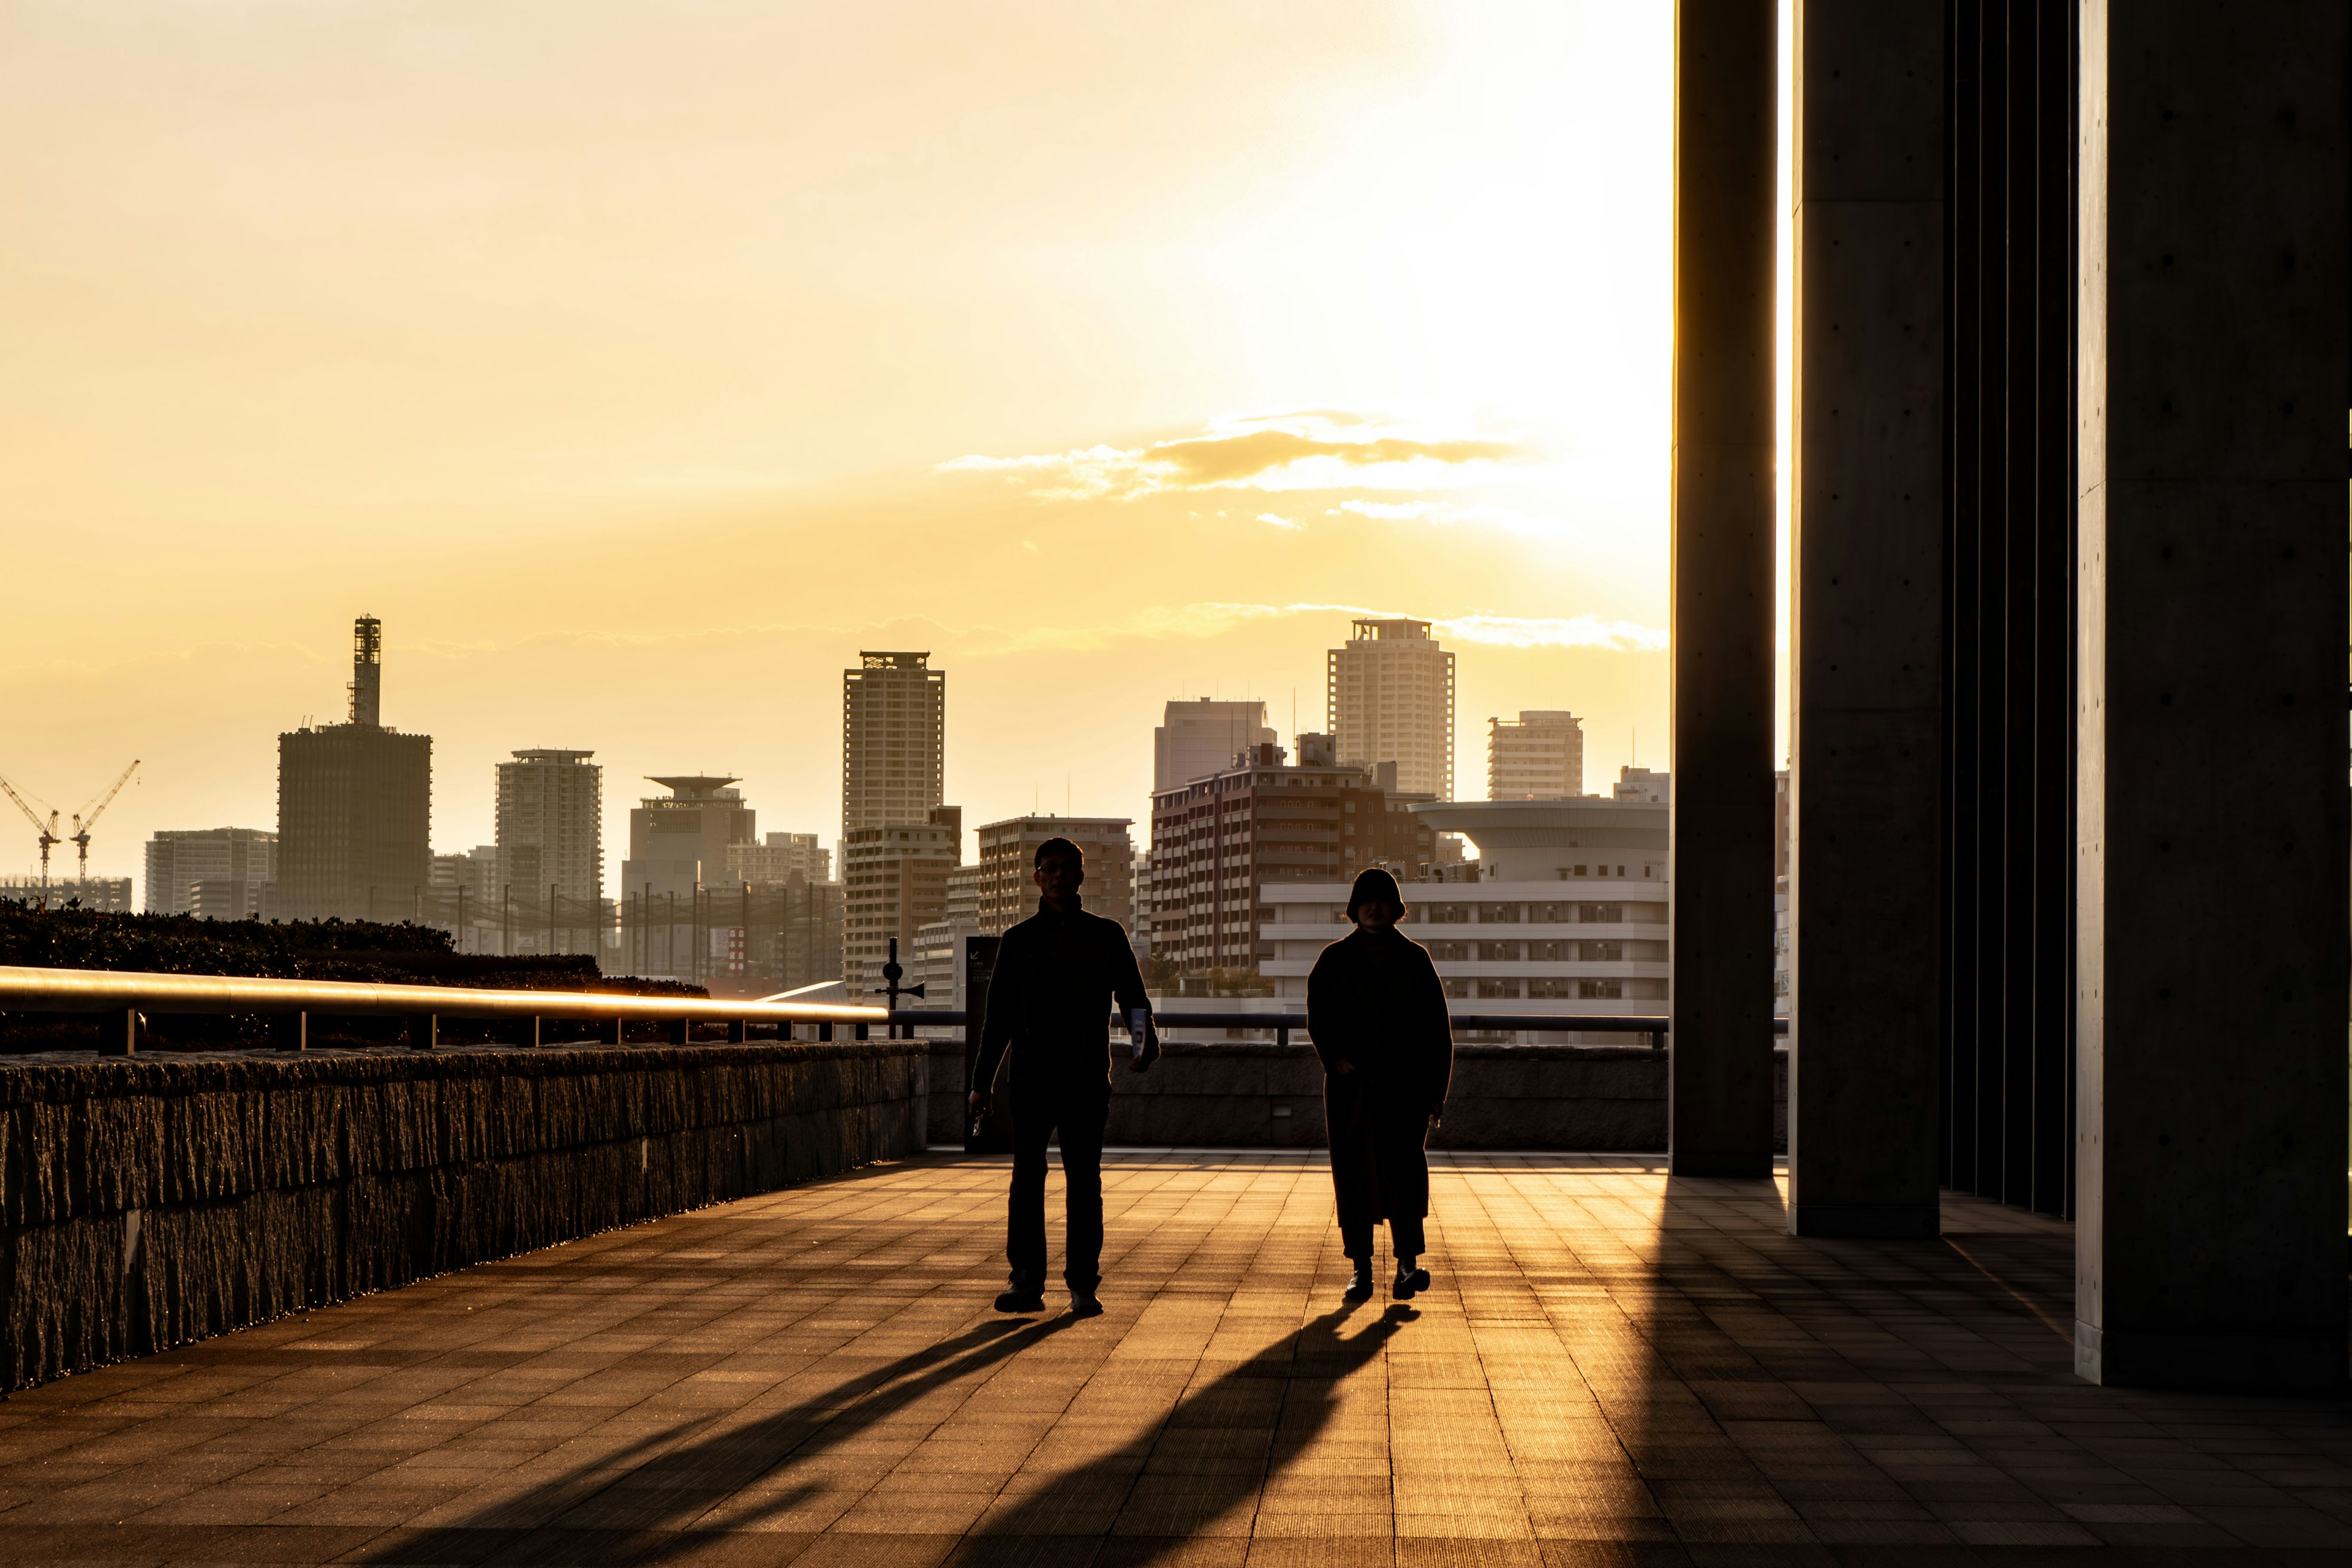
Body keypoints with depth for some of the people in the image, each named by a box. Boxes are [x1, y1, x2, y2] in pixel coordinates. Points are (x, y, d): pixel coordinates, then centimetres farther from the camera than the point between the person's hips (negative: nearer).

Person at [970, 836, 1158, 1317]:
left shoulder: (1106, 936, 10)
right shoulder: (1019, 940, 12)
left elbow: (1133, 997, 9)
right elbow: (999, 1016, 14)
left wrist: (1145, 1039, -12)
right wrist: (982, 1080, 11)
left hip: (1087, 1077, -1)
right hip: (1032, 1075, 1)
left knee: (1084, 1179, -1)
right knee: (1027, 1178, -3)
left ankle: (1083, 1285, 3)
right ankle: (1026, 1282, 0)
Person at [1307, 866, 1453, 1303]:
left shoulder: (1415, 958, 10)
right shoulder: (1335, 960, 9)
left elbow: (1438, 1028, 9)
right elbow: (1319, 1016, 1)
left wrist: (1437, 1089, 3)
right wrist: (1335, 1058, -17)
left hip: (1406, 1085, 0)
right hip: (1352, 1086, 0)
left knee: (1405, 1169, -10)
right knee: (1354, 1174, -1)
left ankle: (1407, 1262, -6)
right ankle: (1361, 1269, 4)